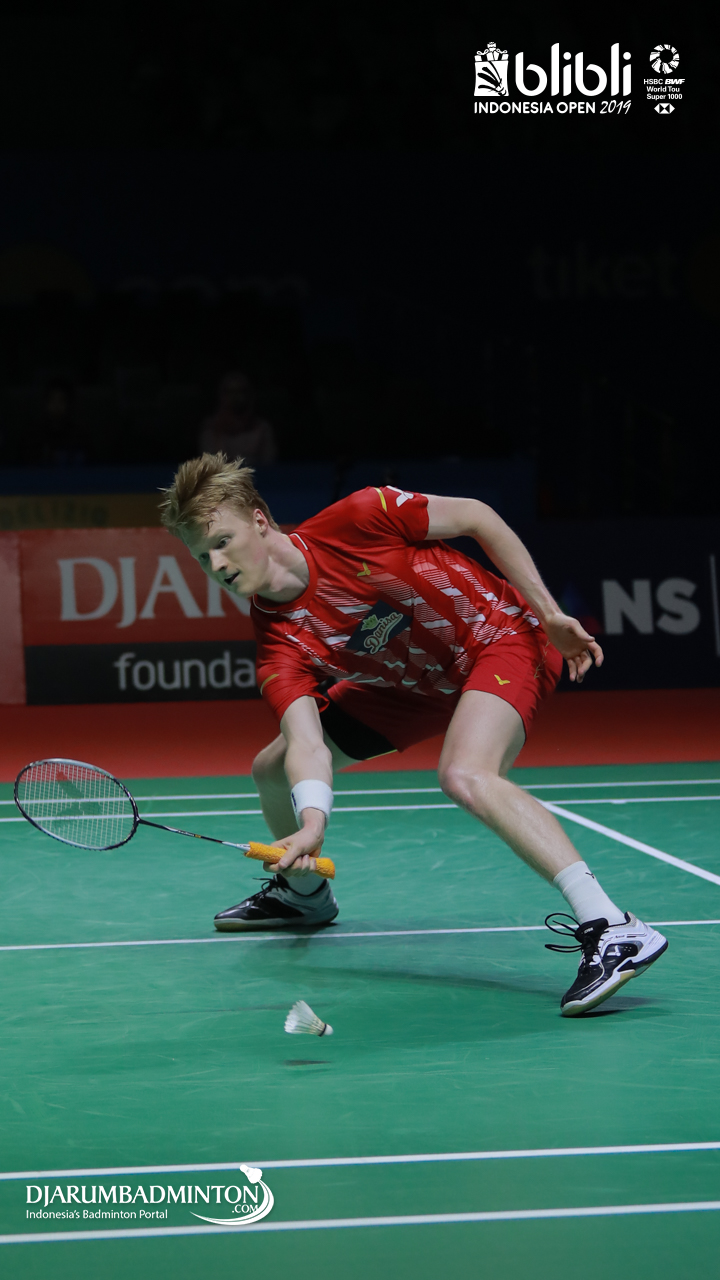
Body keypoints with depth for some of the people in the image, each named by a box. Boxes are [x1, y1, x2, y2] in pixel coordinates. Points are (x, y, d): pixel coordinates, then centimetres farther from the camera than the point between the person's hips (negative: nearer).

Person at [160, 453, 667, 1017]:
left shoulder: (354, 521, -26)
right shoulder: (280, 645, -15)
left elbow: (474, 516, -13)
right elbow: (307, 742, -26)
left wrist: (550, 613, -16)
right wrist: (312, 821, -47)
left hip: (501, 636, -7)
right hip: (413, 684, 7)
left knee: (465, 776, -35)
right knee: (272, 767, 9)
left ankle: (613, 929, -43)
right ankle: (305, 891, 42)